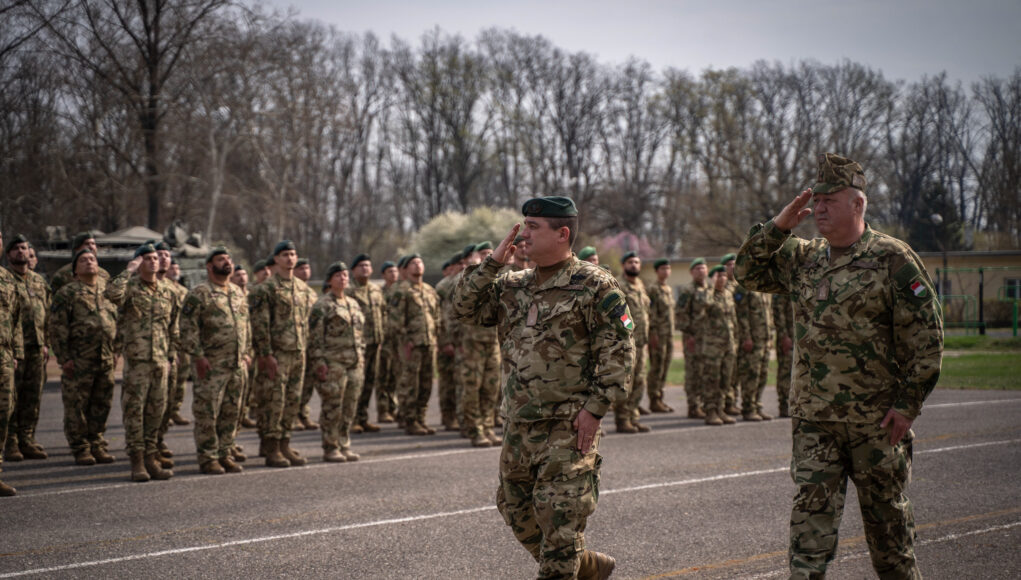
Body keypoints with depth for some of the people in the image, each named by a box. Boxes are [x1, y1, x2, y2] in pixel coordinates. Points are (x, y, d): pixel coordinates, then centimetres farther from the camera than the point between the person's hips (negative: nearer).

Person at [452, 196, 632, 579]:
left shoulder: (595, 285, -8)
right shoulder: (512, 286, 12)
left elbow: (619, 351, -10)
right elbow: (465, 307, 10)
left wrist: (595, 408, -16)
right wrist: (493, 263, 1)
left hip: (569, 425, -7)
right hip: (519, 423, 7)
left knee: (559, 518, -7)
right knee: (516, 508, 14)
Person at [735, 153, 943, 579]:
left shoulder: (892, 259, -9)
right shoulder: (803, 259, 9)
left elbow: (926, 336, -9)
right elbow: (749, 272, 15)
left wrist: (908, 403, -13)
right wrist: (778, 227, 1)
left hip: (876, 418, -4)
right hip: (813, 417, 4)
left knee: (885, 512, 10)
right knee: (811, 510, -1)